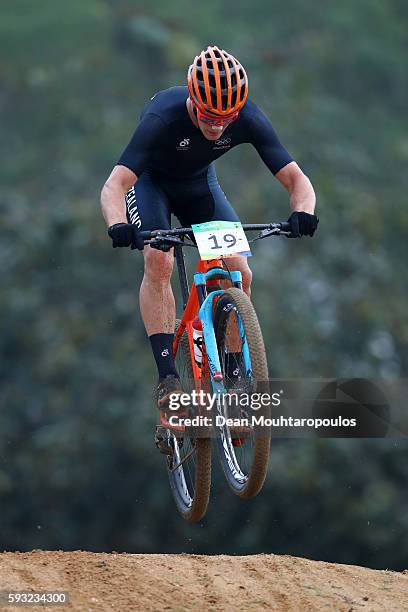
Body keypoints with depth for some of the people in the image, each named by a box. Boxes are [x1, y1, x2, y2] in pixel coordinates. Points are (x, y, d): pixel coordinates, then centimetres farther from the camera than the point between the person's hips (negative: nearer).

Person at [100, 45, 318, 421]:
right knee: (159, 262, -29)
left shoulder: (249, 119, -29)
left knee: (239, 274, -13)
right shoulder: (162, 117, -39)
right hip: (150, 181, -3)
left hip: (199, 183, 3)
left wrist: (303, 211, -50)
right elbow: (115, 185, -45)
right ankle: (168, 376, -26)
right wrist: (119, 227, -66)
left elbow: (296, 178, -27)